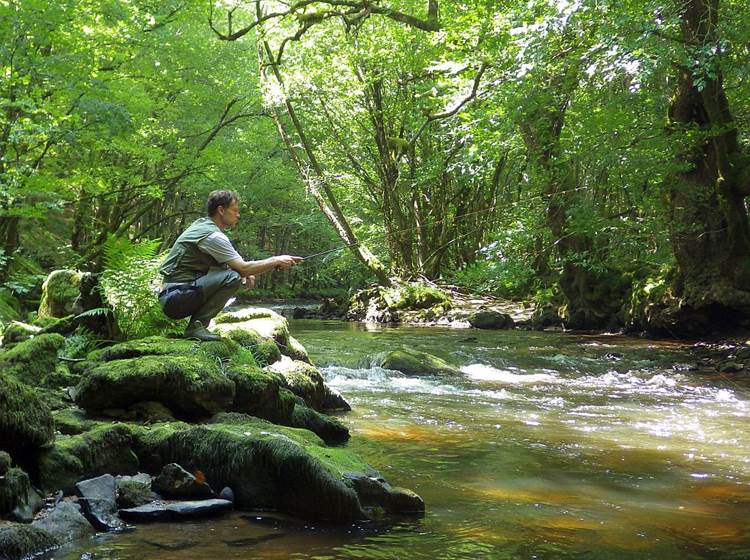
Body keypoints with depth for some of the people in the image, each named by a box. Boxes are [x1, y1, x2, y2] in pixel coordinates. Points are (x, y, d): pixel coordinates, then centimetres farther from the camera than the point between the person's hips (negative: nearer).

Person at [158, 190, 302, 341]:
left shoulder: (200, 224, 15)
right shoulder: (213, 236, -15)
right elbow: (244, 268, -15)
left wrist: (244, 272, 6)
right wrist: (277, 261, -5)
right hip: (175, 298, -10)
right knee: (232, 278, -21)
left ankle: (196, 323, 9)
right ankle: (197, 326, -16)